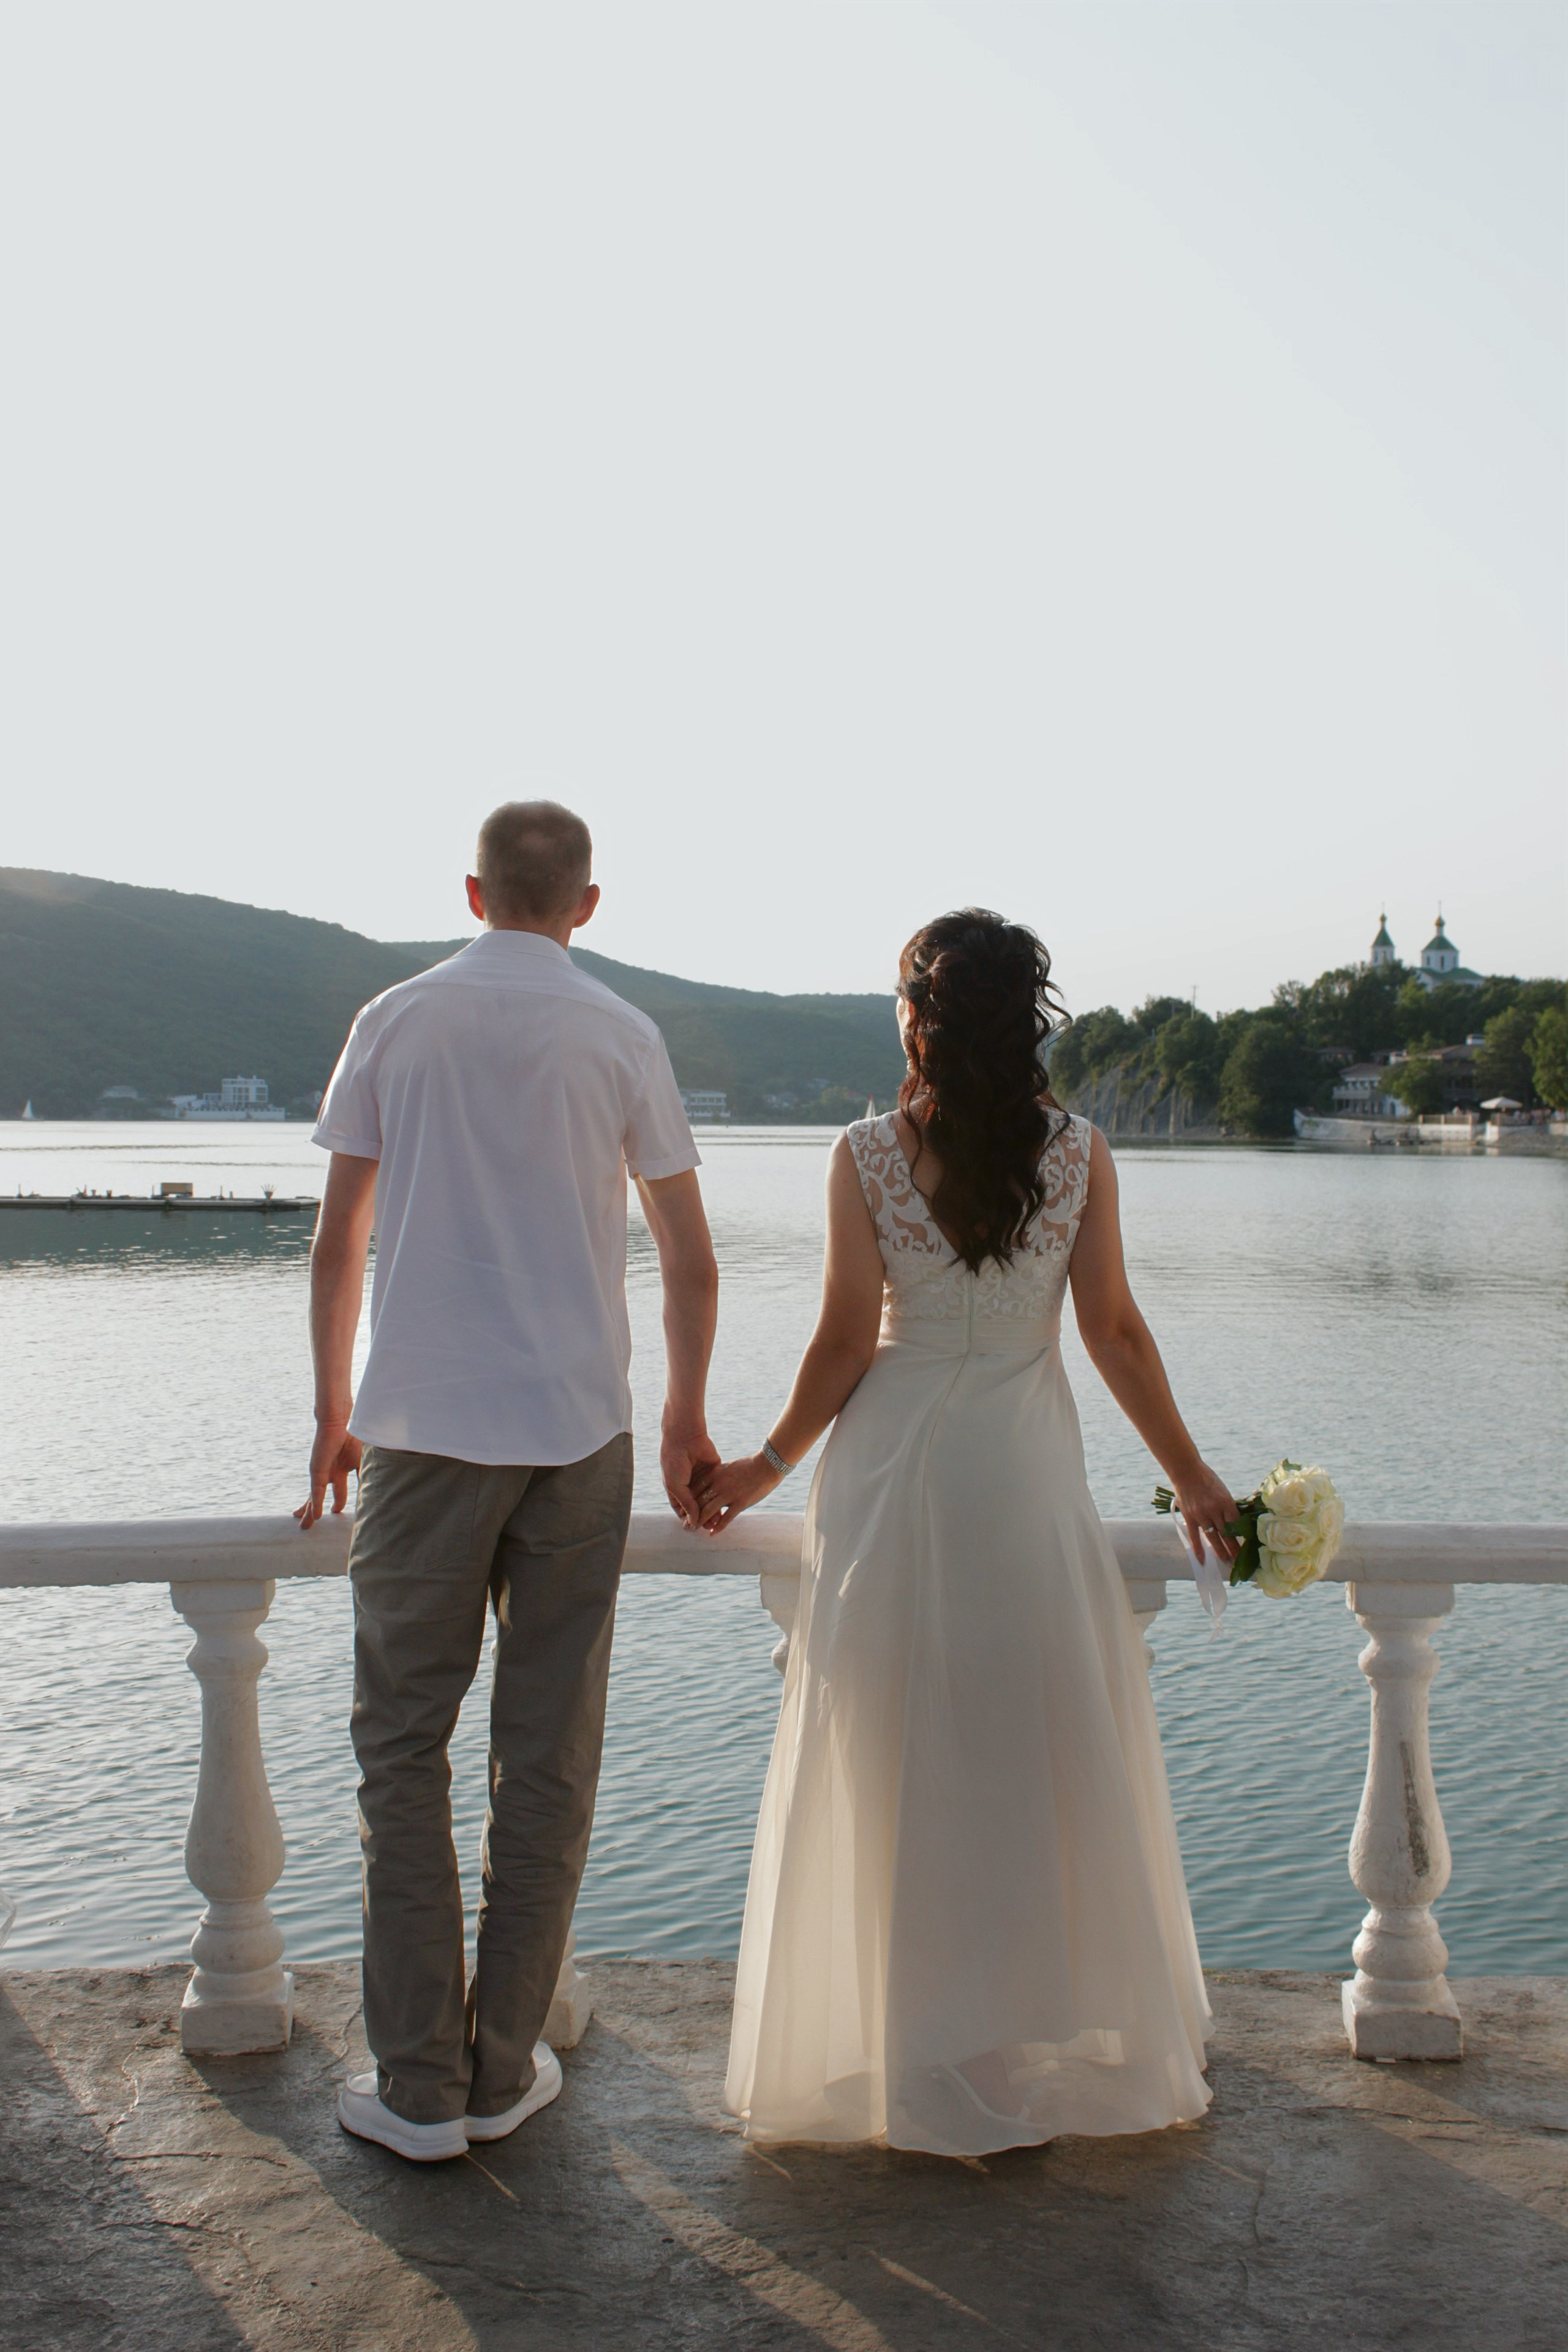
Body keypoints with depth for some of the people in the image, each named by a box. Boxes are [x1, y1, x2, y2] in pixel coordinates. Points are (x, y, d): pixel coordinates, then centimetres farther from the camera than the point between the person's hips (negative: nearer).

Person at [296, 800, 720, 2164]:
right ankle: (505, 2072, 17)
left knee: (403, 1745, 8)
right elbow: (692, 1265, 5)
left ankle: (419, 2088, 10)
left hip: (422, 1433, 0)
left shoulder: (397, 1023, 5)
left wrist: (334, 1416, 17)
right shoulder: (621, 1038, 4)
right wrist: (687, 1422, 18)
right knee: (548, 1756, 8)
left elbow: (337, 1246, 6)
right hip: (578, 1432, 1)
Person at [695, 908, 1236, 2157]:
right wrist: (1192, 1477, 8)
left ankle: (922, 2055, 21)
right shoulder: (1079, 1152, -3)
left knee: (900, 1765, 10)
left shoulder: (866, 1155, -7)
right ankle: (1066, 2034, 24)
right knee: (1049, 1752, 13)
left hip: (893, 1463, -1)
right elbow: (1115, 1333, -3)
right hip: (1026, 1468, 1)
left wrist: (771, 1464, 8)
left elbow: (845, 1343, -6)